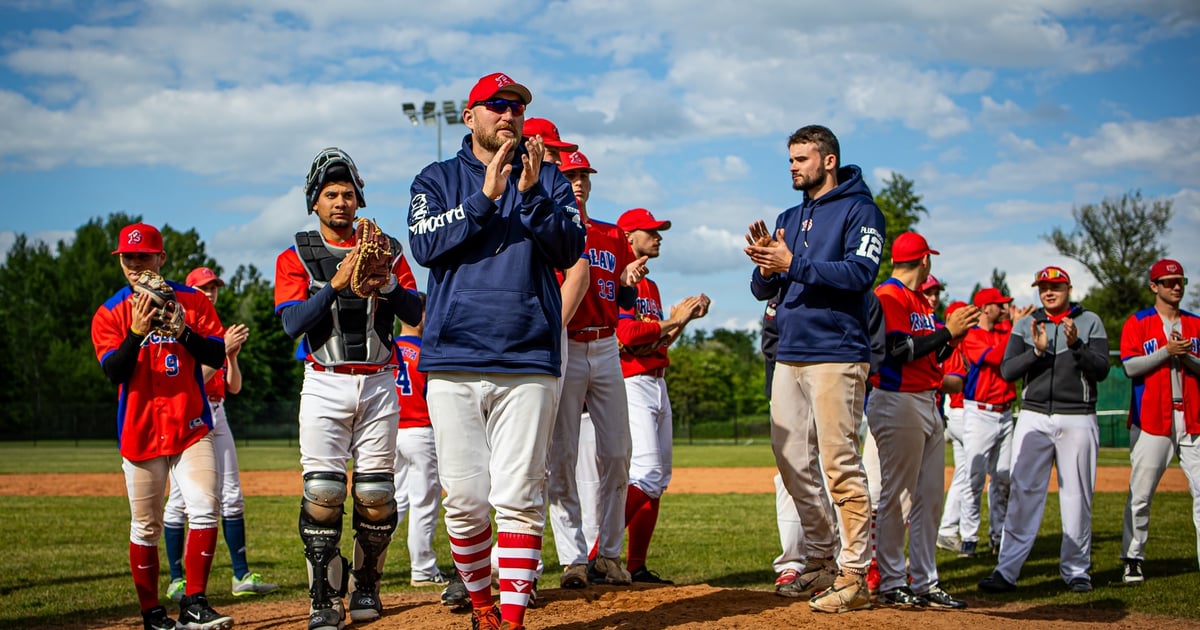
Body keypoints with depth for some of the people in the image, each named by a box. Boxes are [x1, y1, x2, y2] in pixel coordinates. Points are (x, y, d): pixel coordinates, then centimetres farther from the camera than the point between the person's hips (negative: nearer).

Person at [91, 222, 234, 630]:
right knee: (146, 527, 4)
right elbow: (114, 372, -9)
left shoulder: (192, 301, 5)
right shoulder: (110, 313, 3)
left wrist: (182, 331, -16)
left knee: (204, 510, -15)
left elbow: (217, 357, -1)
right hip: (139, 432, 0)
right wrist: (137, 332, -23)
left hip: (191, 427, 0)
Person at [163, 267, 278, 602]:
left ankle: (242, 576, 6)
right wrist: (221, 349, -20)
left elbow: (234, 387, 12)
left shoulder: (221, 333, 15)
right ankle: (177, 581, 1)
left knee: (232, 496, 4)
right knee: (181, 499, -5)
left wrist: (232, 354, -4)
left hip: (217, 416, 7)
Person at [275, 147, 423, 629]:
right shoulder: (296, 258, 5)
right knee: (322, 492, -11)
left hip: (378, 384, 2)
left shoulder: (386, 250, 11)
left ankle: (366, 586, 17)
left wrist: (386, 283, -16)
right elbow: (292, 323, -9)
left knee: (376, 493, 0)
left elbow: (415, 313, 2)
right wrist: (336, 283, -21)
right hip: (325, 385, -2)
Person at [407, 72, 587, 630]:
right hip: (454, 362, 0)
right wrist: (486, 196, -13)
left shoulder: (549, 181, 14)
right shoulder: (437, 180, 13)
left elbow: (570, 249, 0)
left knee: (519, 497, -5)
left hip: (530, 363, 0)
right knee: (465, 500, -1)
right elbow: (426, 245, -4)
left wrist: (530, 195, -14)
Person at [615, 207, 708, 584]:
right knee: (646, 475, -19)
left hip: (656, 384, 10)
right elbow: (624, 333, -18)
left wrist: (686, 317, 8)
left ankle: (636, 567, 9)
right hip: (629, 383, -10)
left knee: (658, 480, 7)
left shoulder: (650, 287, 23)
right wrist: (672, 321, -11)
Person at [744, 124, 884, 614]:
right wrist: (766, 266, -6)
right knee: (791, 459, 8)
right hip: (789, 353, 8)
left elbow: (860, 272, -17)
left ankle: (854, 576, -4)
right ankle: (820, 559, 19)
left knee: (840, 464, -9)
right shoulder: (789, 218, 19)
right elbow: (763, 290, 16)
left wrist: (792, 264, -21)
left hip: (836, 354, -7)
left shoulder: (858, 208, -2)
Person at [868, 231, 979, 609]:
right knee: (896, 496, -5)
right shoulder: (889, 296, -9)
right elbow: (900, 350, -20)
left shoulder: (922, 302, 19)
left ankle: (924, 582, 14)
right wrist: (947, 331, -15)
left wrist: (953, 337, 6)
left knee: (929, 497, 9)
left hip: (928, 405, 10)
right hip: (898, 403, -10)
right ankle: (891, 585, 1)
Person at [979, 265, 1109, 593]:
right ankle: (1007, 570, -7)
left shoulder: (1090, 322, 6)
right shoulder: (1026, 325, 10)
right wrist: (1037, 351, -14)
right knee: (1023, 493, -5)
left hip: (1077, 420, -1)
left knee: (1077, 496, 3)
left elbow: (1101, 370, -4)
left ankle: (1075, 569, 14)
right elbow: (1007, 370, 1)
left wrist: (1076, 345, -19)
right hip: (1033, 419, 1)